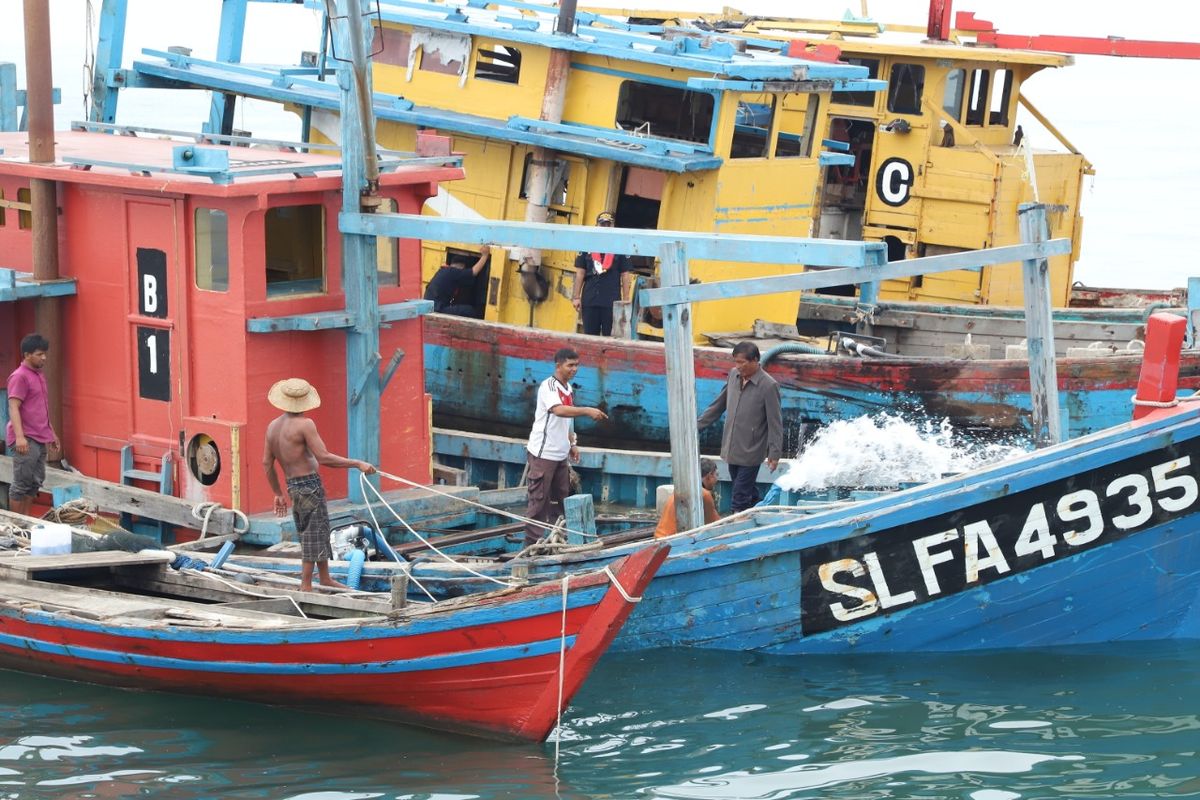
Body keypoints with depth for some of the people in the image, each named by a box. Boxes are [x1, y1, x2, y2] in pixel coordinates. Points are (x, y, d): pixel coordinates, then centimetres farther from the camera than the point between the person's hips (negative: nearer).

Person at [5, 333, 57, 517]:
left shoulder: (39, 375, 16)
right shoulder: (19, 377, -12)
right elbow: (13, 408, -19)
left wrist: (51, 433, 27)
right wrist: (19, 436, -28)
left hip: (40, 439, 9)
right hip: (26, 440, -9)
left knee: (36, 482, 11)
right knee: (21, 484, -6)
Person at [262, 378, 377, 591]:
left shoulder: (273, 426, 9)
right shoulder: (304, 424, -14)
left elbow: (267, 463, 13)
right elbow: (324, 458, -20)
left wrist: (278, 494, 22)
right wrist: (357, 464, -15)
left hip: (293, 486, 8)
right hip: (310, 484, -8)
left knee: (319, 533, 17)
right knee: (314, 535, -1)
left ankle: (325, 578, 23)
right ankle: (306, 586, 1)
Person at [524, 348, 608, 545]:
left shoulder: (568, 388, 13)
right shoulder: (548, 386, -15)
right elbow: (559, 410, -33)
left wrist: (572, 444, 17)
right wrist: (587, 411, -40)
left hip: (560, 454, 9)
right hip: (543, 453, -9)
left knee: (560, 498, 13)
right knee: (538, 499, -6)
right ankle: (533, 542, -3)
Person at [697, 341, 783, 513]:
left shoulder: (768, 386, -16)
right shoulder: (733, 375, 3)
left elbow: (775, 423, -13)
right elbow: (719, 404, 16)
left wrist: (774, 454, -14)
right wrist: (698, 424, 18)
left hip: (750, 452, -6)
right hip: (731, 448, 6)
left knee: (740, 499, -6)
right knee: (749, 493, 17)